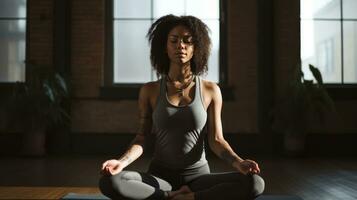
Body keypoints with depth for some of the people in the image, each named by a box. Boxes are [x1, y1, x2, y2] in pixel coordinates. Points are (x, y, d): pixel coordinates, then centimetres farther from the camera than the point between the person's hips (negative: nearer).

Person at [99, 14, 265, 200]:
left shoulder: (210, 90, 1)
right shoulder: (150, 91, 2)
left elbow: (216, 140, -1)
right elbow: (143, 137, 0)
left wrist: (238, 162, -21)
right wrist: (122, 161, -20)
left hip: (198, 176, 0)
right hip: (159, 176, 0)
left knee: (255, 183, -27)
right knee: (109, 182, -30)